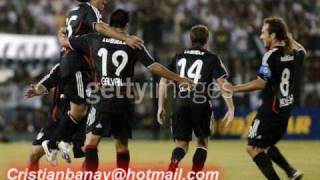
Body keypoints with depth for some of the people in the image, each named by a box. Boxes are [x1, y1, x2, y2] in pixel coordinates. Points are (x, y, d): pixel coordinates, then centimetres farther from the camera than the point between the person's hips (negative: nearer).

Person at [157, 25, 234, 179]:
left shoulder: (179, 57, 16)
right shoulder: (212, 58, 6)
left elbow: (163, 81, 12)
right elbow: (223, 84, -4)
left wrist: (161, 106, 16)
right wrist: (231, 108, -1)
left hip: (180, 104, 2)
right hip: (200, 104, -2)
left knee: (181, 143, 6)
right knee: (202, 142, 17)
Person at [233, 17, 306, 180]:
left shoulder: (271, 56, -17)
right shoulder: (296, 54, 6)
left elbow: (260, 83, -18)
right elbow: (302, 51, 32)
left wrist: (234, 89, -11)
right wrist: (288, 38, 33)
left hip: (270, 110, -8)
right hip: (286, 110, 8)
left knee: (254, 148, -3)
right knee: (267, 145, 23)